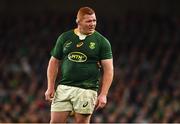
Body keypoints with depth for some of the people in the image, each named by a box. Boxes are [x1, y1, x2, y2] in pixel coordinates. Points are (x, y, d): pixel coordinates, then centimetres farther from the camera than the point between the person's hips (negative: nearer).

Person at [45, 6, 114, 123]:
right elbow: (54, 62, 15)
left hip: (86, 90, -3)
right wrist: (50, 87, 7)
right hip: (64, 87, 3)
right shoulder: (65, 38, 9)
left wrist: (103, 94, -12)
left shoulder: (102, 42, 0)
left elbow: (108, 69, -3)